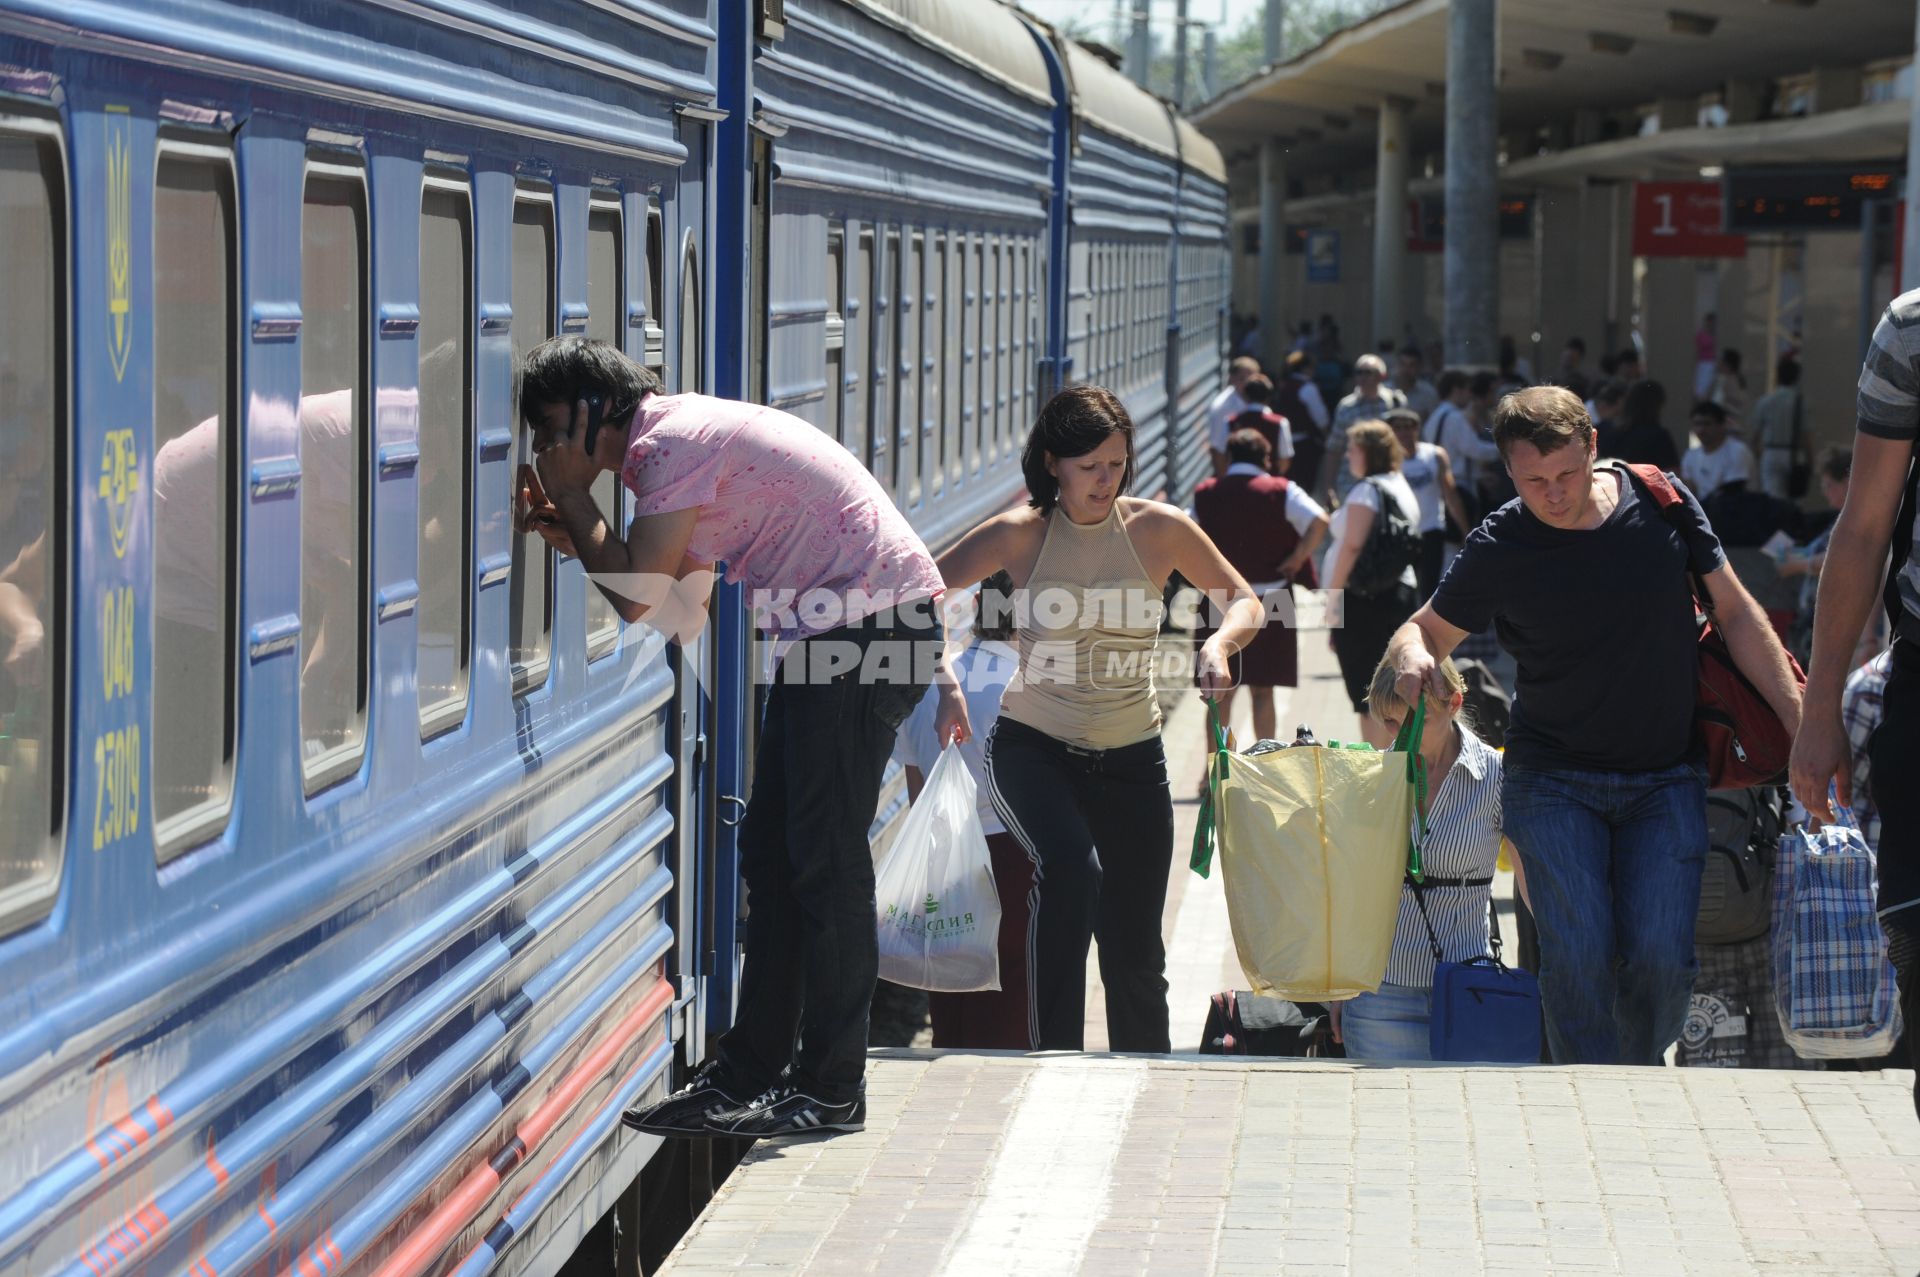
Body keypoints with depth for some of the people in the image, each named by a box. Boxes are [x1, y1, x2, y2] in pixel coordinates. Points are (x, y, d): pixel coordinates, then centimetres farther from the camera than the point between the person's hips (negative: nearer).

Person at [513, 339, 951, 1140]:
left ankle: (831, 1089, -4)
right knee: (772, 852, 11)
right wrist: (570, 535, 8)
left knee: (823, 856, -8)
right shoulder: (675, 444, 18)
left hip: (875, 616, -11)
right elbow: (676, 614, 14)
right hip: (835, 632, 11)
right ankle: (750, 1071, 15)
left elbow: (636, 597, -16)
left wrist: (572, 496, -4)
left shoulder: (672, 442, -13)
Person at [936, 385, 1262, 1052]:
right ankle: (1054, 1055, -25)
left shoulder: (1159, 530, -3)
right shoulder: (1021, 534, -6)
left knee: (1134, 953, 4)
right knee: (1070, 867, -32)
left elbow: (1243, 601, 7)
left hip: (1130, 759, 2)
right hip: (1033, 748, -2)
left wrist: (1220, 643, -16)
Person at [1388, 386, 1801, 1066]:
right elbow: (1426, 629, 4)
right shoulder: (1498, 549, -8)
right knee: (1578, 953, -18)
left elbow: (1735, 612, 5)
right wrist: (1412, 656, -22)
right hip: (1554, 781, -1)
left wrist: (1804, 726, 1)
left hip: (1667, 780, 1)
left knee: (1661, 955, -13)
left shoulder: (1660, 500, -4)